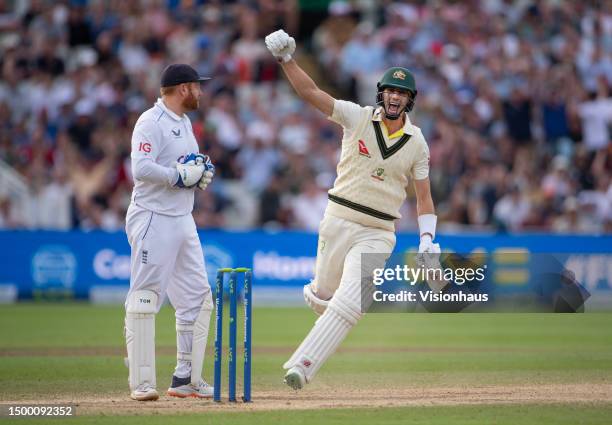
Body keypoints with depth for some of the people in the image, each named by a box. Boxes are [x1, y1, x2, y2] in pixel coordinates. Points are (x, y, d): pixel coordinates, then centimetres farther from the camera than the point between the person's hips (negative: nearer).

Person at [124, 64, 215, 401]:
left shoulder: (184, 122, 17)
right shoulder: (151, 122, -13)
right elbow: (141, 168, -25)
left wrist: (203, 171, 6)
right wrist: (180, 176, -17)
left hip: (183, 219, 10)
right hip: (153, 219, -10)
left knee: (197, 298, 9)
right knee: (145, 298, -9)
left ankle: (186, 379, 16)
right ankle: (142, 383, -9)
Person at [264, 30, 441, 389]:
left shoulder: (417, 143, 1)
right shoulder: (358, 118, -4)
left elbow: (424, 197, 7)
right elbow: (311, 93, -14)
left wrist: (428, 239, -8)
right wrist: (286, 59, -29)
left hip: (378, 234, 0)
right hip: (338, 221, 0)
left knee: (348, 304, -16)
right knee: (324, 296, 11)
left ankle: (302, 367, -15)